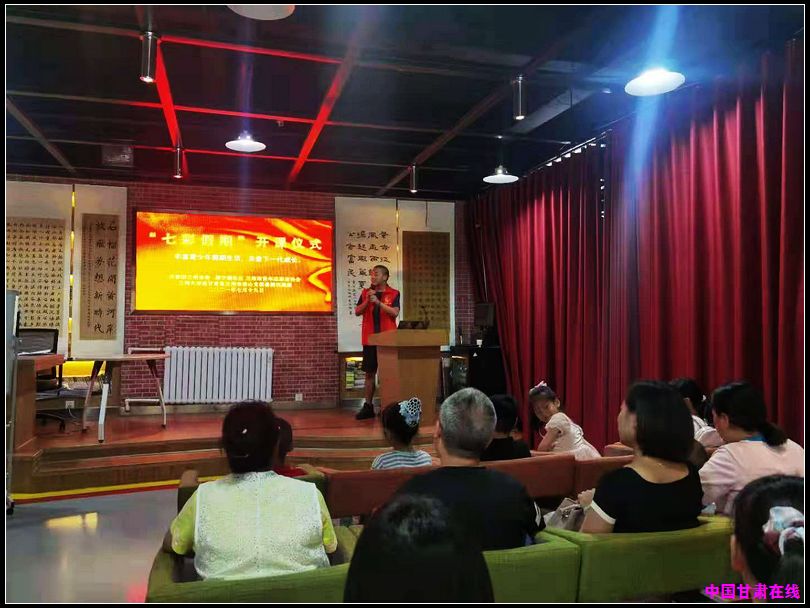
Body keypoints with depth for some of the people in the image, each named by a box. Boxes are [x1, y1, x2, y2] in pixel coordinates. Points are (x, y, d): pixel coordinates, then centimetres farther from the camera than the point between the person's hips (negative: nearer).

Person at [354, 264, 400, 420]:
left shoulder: (394, 294, 2)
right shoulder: (365, 293, 11)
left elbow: (395, 312, -10)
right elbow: (357, 312, 6)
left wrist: (378, 302, -18)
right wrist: (367, 301, -10)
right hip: (370, 338, 3)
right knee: (370, 372, 6)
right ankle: (368, 407, 11)